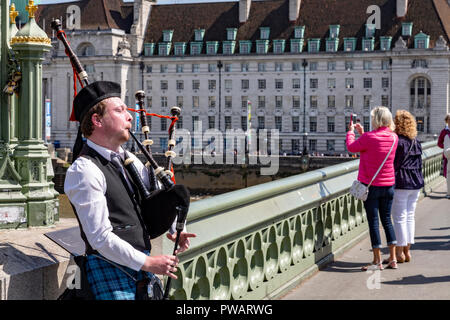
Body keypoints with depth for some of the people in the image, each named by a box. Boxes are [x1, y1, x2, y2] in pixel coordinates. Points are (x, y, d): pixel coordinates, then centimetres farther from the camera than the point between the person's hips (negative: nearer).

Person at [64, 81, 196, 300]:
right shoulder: (84, 171, -14)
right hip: (109, 269, -7)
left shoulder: (129, 160, 11)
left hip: (142, 263, 7)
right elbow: (100, 237, -18)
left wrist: (175, 229, 4)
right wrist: (147, 263, -16)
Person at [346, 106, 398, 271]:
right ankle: (393, 259, 14)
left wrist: (351, 131, 15)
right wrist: (362, 133, 21)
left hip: (371, 185, -5)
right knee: (387, 219, 14)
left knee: (373, 221, 1)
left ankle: (377, 261, 4)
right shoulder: (394, 137, 0)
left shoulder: (369, 137, -18)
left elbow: (351, 147, -2)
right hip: (388, 185, 5)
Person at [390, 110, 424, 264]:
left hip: (400, 184, -7)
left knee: (399, 218, -1)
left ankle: (399, 253, 2)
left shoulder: (397, 141, -14)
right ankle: (407, 251, 17)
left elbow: (393, 164, -15)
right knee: (410, 217, 12)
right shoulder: (417, 142, 9)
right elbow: (419, 164, 15)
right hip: (416, 183, 7)